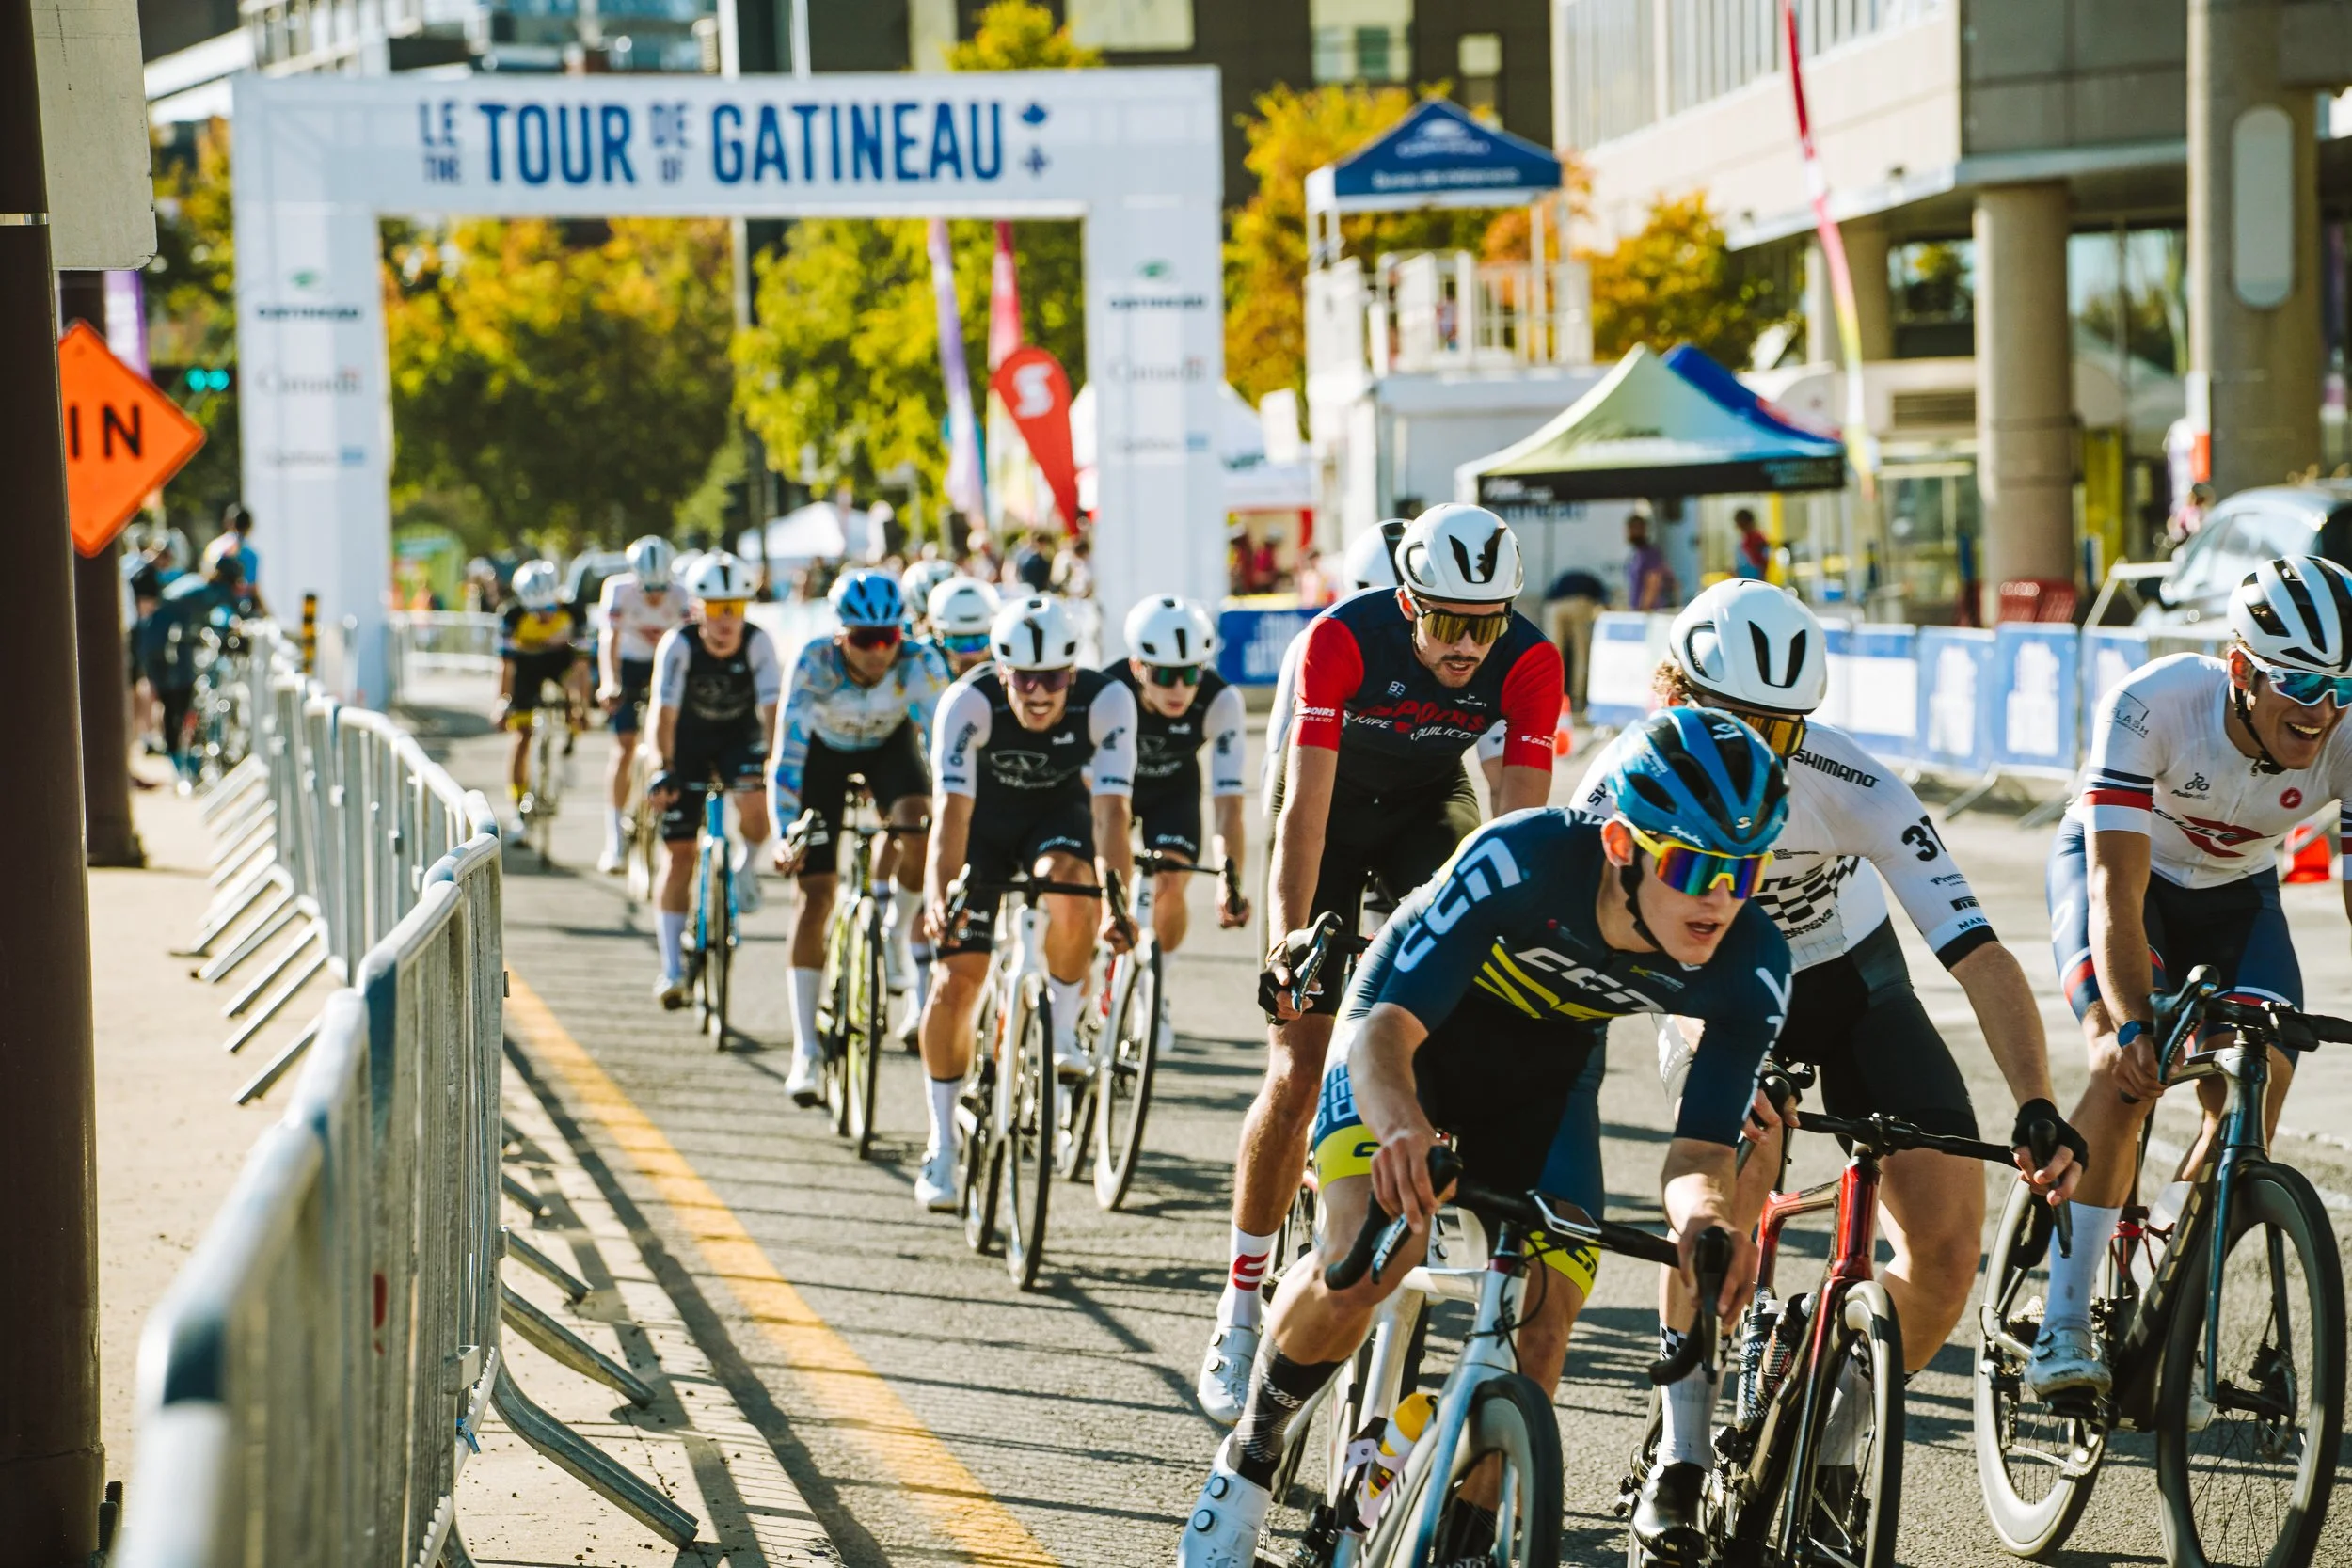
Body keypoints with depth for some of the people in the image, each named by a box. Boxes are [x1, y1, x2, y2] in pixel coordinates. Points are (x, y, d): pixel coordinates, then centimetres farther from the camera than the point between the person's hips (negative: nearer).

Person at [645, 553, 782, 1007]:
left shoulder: (757, 643, -21)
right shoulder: (679, 644, -23)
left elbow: (771, 707, -27)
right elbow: (664, 711, -28)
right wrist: (662, 768, -40)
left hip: (739, 740, 0)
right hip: (688, 746, 0)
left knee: (755, 802, -32)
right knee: (679, 853, -5)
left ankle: (747, 867, 4)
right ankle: (672, 970, 0)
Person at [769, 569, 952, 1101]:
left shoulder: (919, 662, -33)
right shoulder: (815, 663, -35)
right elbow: (788, 750, -37)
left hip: (890, 744, 1)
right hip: (826, 749, -1)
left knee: (919, 828, -32)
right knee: (816, 895, -8)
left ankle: (896, 933, -2)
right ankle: (805, 1050, -4)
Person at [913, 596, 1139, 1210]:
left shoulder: (1107, 702, -30)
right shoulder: (968, 703, -32)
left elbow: (1110, 812, -34)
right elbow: (951, 812, -38)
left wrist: (1117, 905, -48)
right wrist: (937, 898, -53)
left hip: (1059, 811, 0)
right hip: (984, 819, 0)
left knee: (1066, 885, -35)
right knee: (956, 979, -8)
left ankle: (1062, 1030, -10)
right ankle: (942, 1147, 6)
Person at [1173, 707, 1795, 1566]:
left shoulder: (1750, 969, -28)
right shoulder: (1524, 859, -39)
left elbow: (1699, 1149, -24)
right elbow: (1385, 1023, -39)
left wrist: (1703, 1208, -49)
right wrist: (1401, 1125, -62)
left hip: (1545, 1069, 3)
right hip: (1414, 1022, -3)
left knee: (1542, 1317, -13)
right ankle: (1249, 1455, 3)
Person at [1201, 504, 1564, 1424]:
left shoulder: (1529, 663, -26)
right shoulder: (1342, 640, -33)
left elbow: (1520, 823, -27)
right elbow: (1303, 810, -36)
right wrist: (1286, 945, -47)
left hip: (1429, 807, 2)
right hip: (1334, 809, -2)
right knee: (1300, 1074, -8)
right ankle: (1239, 1311, 5)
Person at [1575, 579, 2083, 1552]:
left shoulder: (1850, 787, -33)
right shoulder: (1631, 784, -29)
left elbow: (1977, 953, -36)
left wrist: (2037, 1108, -47)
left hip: (1852, 981, 1)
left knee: (1948, 1242, -13)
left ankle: (1830, 1450, 12)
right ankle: (1683, 1454, -12)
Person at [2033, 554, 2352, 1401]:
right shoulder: (2151, 705, -37)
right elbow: (2117, 893, -39)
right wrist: (2131, 1026, -52)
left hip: (2235, 893, 3)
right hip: (2115, 865, -3)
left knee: (2250, 1099, -13)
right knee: (2128, 1072, -28)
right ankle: (2063, 1329, -27)